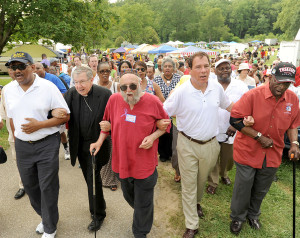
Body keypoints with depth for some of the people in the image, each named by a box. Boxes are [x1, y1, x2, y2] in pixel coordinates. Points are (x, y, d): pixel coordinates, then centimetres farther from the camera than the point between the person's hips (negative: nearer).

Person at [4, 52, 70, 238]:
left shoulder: (48, 87, -11)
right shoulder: (8, 90, 5)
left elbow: (65, 116, -11)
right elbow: (12, 118, 15)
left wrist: (40, 124, -19)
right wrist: (16, 140, 15)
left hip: (47, 144, -5)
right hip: (22, 146, 5)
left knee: (48, 187, 4)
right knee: (30, 186, 17)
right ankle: (44, 216, 42)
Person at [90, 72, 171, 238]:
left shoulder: (153, 102, -14)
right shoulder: (114, 100, -7)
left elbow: (165, 124, -1)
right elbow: (107, 122, 8)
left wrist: (153, 137, -16)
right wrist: (100, 141, 1)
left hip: (145, 163, -3)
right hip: (122, 161, 4)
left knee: (143, 203, 14)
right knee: (128, 196, 27)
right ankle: (142, 213, 61)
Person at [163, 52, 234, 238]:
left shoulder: (217, 87, -6)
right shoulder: (181, 92, -17)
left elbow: (228, 105, 13)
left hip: (211, 144, 4)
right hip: (188, 145, -3)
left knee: (202, 180, 24)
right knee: (189, 185, 9)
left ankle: (196, 203, 56)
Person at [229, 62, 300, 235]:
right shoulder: (253, 95, -18)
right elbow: (235, 120, -19)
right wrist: (259, 137, -21)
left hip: (273, 155, 4)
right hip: (248, 152, -4)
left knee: (261, 190, 22)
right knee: (243, 189, 11)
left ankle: (253, 215, 49)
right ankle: (238, 217, 37)